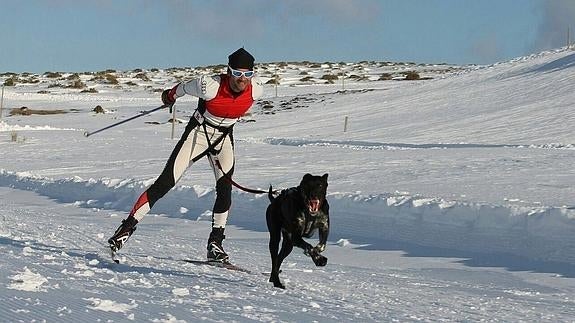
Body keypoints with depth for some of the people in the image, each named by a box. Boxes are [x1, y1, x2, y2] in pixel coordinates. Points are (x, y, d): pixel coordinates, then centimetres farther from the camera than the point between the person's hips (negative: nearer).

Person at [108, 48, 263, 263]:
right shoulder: (210, 86, -31)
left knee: (225, 189, -12)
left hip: (224, 138, 3)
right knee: (164, 184, -9)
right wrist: (170, 95, 12)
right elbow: (185, 87, -9)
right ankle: (126, 228, -4)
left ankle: (215, 244, -2)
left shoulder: (256, 90, -20)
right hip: (198, 133, -3)